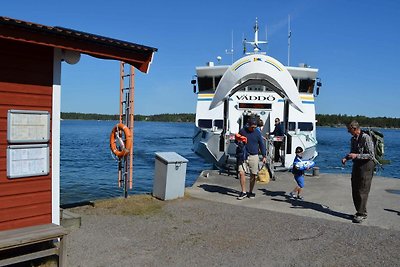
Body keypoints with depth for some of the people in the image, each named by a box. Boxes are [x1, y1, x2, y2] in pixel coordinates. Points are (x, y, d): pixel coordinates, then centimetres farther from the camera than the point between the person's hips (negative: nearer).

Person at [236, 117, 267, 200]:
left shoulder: (257, 133, 2)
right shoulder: (242, 131, 1)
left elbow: (261, 145, 9)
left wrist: (264, 156, 6)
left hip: (254, 156, 0)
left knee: (253, 175, 4)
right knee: (241, 173, -11)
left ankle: (250, 192, 20)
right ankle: (243, 192, -1)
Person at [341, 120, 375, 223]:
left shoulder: (366, 138, -16)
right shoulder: (353, 139, 9)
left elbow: (371, 155, -18)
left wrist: (357, 156, -24)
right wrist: (346, 158, 2)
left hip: (366, 167, -8)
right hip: (356, 166, 8)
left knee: (362, 191, -4)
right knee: (355, 191, 11)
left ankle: (362, 214, 6)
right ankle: (359, 212, 24)